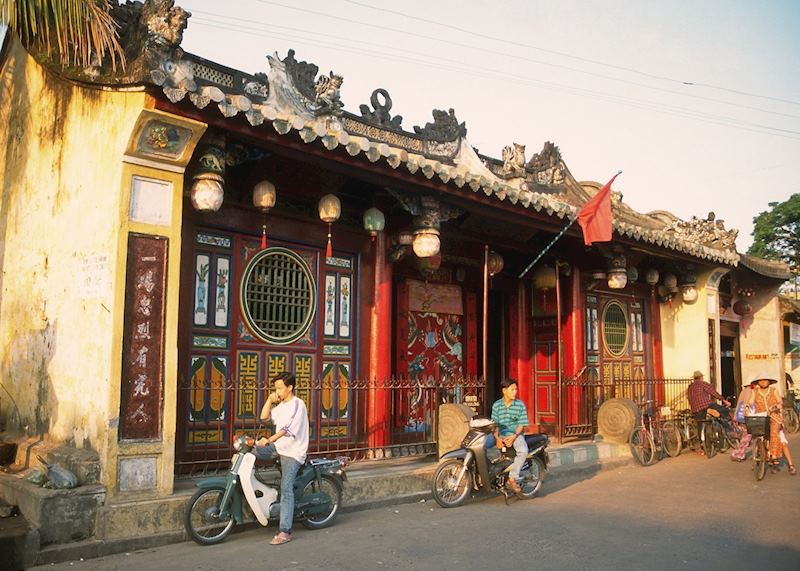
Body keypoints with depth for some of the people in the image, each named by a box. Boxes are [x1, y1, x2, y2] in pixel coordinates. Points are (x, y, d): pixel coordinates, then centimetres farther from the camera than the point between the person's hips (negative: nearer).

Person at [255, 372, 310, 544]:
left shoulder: (297, 404, -13)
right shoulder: (281, 405, 15)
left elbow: (287, 428, -25)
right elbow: (264, 416, 13)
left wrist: (269, 440, -34)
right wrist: (270, 399, 2)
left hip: (293, 452, -9)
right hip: (278, 447, 9)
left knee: (286, 489, -16)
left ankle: (285, 531, -17)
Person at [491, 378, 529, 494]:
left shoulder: (520, 405, 0)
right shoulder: (496, 405, 4)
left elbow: (522, 424, -2)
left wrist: (514, 436, -18)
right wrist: (497, 438, -16)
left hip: (516, 434, -2)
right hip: (501, 434, 2)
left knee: (523, 450, -33)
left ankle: (513, 478, -25)